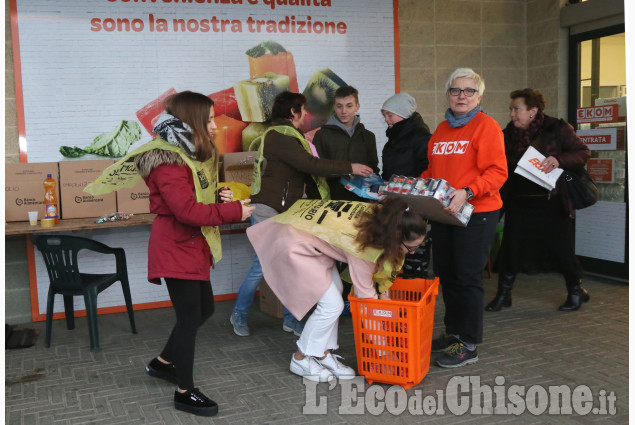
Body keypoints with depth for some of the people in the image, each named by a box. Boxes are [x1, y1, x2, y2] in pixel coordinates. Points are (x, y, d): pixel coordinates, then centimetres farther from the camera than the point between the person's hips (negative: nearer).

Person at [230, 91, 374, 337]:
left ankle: (291, 318, 16)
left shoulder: (289, 136, 17)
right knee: (262, 266, -3)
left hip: (288, 212, 9)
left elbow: (305, 172, 13)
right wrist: (349, 168, -17)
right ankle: (239, 314, 15)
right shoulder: (278, 136, -15)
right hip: (268, 211, -9)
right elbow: (310, 165, -23)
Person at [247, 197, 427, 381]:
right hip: (292, 245, -9)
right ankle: (301, 359, 10)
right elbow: (364, 292, -16)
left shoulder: (382, 217, -9)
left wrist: (383, 292, 4)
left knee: (335, 290, 8)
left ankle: (323, 354, 19)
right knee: (331, 304, -7)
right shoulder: (363, 247, -30)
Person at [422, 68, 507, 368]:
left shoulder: (486, 126, -6)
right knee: (446, 275, 13)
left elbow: (497, 172, -14)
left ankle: (469, 346, 9)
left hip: (476, 214, -7)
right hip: (443, 213, 7)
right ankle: (453, 332, 29)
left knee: (468, 278, -2)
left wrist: (467, 193, -26)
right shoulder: (441, 129, 15)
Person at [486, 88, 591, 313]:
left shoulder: (558, 129, -5)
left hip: (551, 202, -3)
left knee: (561, 247, 5)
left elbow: (583, 153, -6)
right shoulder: (508, 134, 5)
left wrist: (559, 160, -23)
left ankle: (576, 291, 27)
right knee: (510, 246, 3)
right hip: (518, 200, 3)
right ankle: (503, 294, 17)